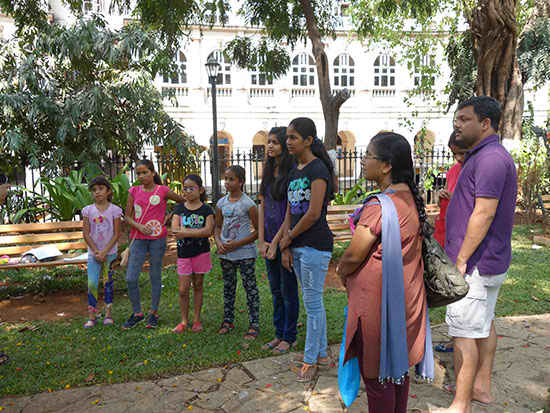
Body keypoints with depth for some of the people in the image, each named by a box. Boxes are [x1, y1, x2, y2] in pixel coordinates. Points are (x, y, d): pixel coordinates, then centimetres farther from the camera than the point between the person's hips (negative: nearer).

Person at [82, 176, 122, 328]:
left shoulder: (114, 210, -5)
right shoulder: (88, 210, 0)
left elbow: (116, 234, -7)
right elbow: (86, 234, -2)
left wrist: (104, 252, -12)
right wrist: (96, 252, -10)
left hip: (110, 252, -1)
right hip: (93, 253, 1)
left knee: (108, 283, 6)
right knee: (92, 283, -4)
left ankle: (108, 314, 17)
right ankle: (92, 316, 8)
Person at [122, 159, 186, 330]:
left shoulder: (163, 191, -3)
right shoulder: (134, 191, 5)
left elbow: (183, 201, 7)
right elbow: (127, 217, 5)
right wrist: (139, 226, -11)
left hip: (157, 238, -2)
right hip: (138, 239, 2)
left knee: (155, 276, 7)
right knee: (130, 278, -2)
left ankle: (154, 313, 22)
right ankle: (137, 313, 17)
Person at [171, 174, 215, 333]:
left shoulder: (206, 209, -3)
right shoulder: (179, 209, 2)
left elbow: (208, 231, -17)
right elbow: (175, 231, -10)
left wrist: (185, 232, -22)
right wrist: (198, 231, -21)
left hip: (201, 252, -1)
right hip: (183, 253, 1)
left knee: (198, 286, 10)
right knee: (183, 289, 2)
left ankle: (196, 320, 23)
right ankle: (184, 321, 18)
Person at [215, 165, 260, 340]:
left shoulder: (248, 203, -10)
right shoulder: (221, 203, 5)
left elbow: (258, 231, -10)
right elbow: (218, 227, 14)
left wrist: (237, 244, -17)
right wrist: (218, 242, -6)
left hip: (244, 253, -5)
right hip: (225, 254, 5)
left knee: (250, 287, 1)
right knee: (228, 287, 16)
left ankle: (254, 325, 10)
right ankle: (228, 321, 29)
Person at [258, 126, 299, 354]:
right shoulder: (268, 171, 9)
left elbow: (291, 212, -16)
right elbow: (262, 206, 8)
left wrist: (276, 242, -13)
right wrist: (261, 240, 2)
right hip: (270, 240, 7)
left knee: (288, 290, 6)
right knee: (276, 290, 16)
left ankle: (289, 337, 22)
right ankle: (279, 334, 31)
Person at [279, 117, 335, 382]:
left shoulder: (318, 169, -12)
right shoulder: (294, 173, 14)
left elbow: (313, 214, -18)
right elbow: (290, 213, 12)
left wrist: (289, 237, -7)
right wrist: (286, 248, 6)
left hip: (315, 245, -9)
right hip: (298, 246, 9)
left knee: (312, 303, 1)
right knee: (313, 302, 16)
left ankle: (310, 360, 15)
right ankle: (321, 353, 29)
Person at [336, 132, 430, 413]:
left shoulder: (379, 205, -25)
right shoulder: (411, 197, 3)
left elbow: (353, 256, -21)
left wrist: (342, 272, 1)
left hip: (378, 301, -9)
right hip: (405, 297, 9)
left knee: (376, 376, 10)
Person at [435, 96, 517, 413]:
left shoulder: (490, 158, -20)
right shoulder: (488, 156, 14)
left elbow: (484, 214, -25)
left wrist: (461, 260, -22)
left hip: (476, 263, -11)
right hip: (491, 261, 11)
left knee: (464, 330, -3)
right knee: (484, 324, 19)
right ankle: (482, 387, 33)